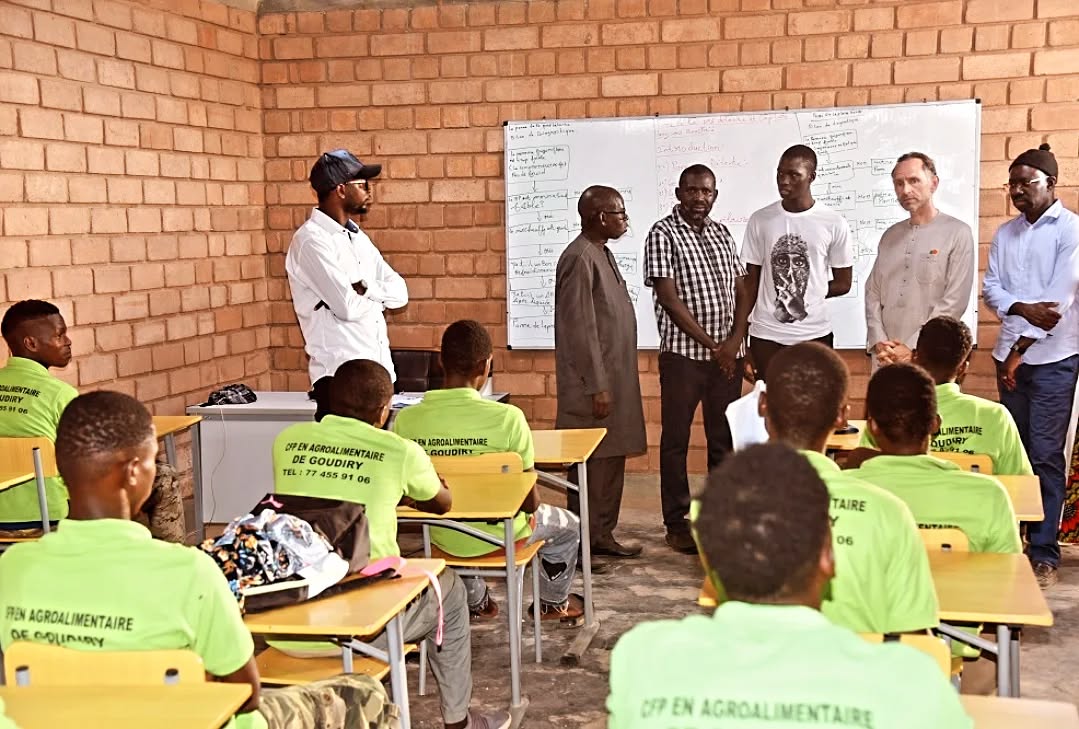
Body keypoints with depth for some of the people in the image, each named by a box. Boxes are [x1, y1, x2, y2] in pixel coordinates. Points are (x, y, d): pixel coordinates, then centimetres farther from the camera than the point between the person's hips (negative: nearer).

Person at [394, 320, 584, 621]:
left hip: (441, 537, 3)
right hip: (497, 534, -3)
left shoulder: (405, 420, -16)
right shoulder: (507, 418, -25)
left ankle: (475, 602, 53)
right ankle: (554, 602, 47)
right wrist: (531, 511, 7)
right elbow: (529, 496, -16)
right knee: (567, 525, 29)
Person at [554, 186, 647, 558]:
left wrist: (613, 383, 19)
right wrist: (597, 386, -20)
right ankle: (587, 539, 5)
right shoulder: (580, 258, -16)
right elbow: (580, 328, -20)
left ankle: (602, 534, 21)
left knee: (612, 458, 13)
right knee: (593, 461, -3)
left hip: (614, 377, 10)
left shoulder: (602, 254, 15)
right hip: (594, 383, -10)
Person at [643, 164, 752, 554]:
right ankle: (677, 523, 11)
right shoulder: (663, 233, -6)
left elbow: (741, 291, 11)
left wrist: (735, 340, -6)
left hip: (727, 354, 5)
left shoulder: (722, 233, 12)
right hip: (683, 353, -5)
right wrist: (711, 345, -14)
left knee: (725, 438, 11)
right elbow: (669, 298, -12)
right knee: (676, 440, 2)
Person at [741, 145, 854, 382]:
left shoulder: (834, 223, -3)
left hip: (814, 335, -1)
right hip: (765, 335, 1)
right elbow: (750, 282, 5)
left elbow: (843, 284, 5)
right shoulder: (760, 220, 2)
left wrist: (805, 296, -1)